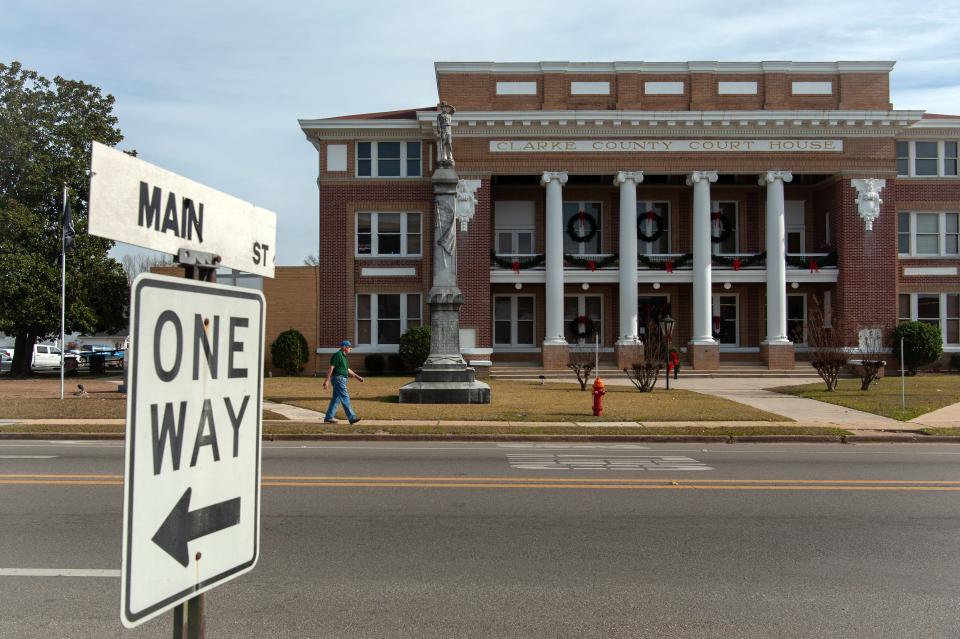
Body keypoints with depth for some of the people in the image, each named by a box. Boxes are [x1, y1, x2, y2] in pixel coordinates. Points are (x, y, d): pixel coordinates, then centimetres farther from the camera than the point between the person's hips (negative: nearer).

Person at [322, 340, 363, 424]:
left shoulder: (343, 356, 18)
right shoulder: (337, 355, -13)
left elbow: (347, 369, 25)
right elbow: (331, 367, -17)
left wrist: (357, 377, 23)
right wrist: (327, 380, -21)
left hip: (342, 380, 10)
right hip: (339, 379, -10)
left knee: (336, 399, 10)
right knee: (345, 398, -8)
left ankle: (328, 417, 14)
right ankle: (352, 417, -8)